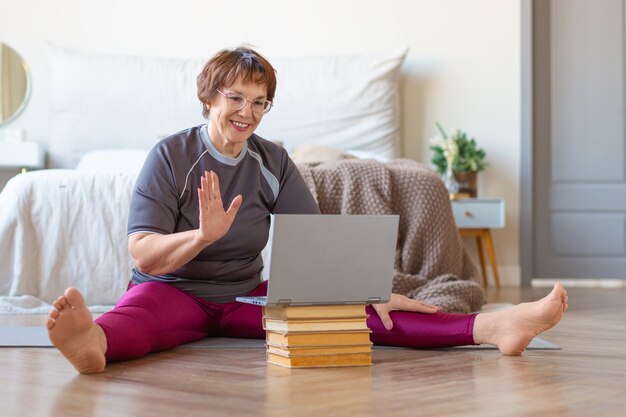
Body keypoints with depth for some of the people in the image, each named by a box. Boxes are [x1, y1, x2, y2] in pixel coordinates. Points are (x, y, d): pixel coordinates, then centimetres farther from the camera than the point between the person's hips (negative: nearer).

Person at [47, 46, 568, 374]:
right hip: (171, 291, -3)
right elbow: (143, 253, -17)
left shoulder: (272, 162, 5)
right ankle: (94, 342, -77)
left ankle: (491, 326, -33)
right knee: (139, 312, -41)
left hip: (245, 295, 4)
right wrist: (203, 234, -36)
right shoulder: (170, 155, -8)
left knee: (360, 311, -18)